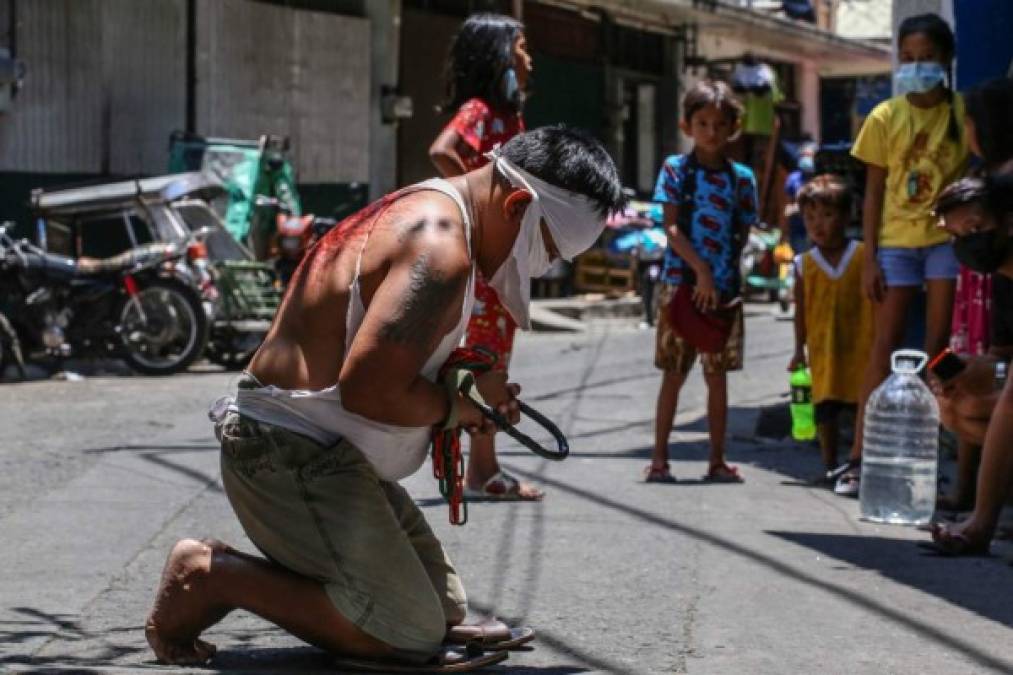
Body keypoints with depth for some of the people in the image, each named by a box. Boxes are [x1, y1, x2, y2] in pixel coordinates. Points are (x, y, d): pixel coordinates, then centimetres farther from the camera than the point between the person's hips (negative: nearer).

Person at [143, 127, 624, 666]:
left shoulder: (419, 212, 12)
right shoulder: (440, 246, -22)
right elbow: (369, 390, -29)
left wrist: (471, 381, 4)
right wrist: (453, 406, -11)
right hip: (293, 453, -11)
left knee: (445, 610, 14)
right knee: (412, 633, -14)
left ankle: (235, 573, 9)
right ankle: (210, 576, -6)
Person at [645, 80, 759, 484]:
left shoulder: (740, 177, 5)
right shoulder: (675, 169, -2)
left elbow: (743, 234, 6)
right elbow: (671, 227, -9)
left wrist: (727, 275, -8)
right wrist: (700, 270, -18)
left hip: (724, 287, 2)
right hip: (681, 282, -2)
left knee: (717, 374, 8)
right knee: (673, 373, 2)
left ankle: (717, 460, 15)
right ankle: (659, 458, 8)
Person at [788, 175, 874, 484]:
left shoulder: (863, 255, -2)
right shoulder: (805, 263, 4)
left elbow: (875, 302, 2)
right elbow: (801, 310, 8)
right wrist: (799, 349, 6)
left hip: (859, 346, -2)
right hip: (822, 348, 2)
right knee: (825, 410, 5)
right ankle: (830, 466, 15)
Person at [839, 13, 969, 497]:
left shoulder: (963, 113, 0)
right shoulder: (885, 118, 2)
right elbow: (874, 190, 3)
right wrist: (870, 257, -1)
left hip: (948, 236, 0)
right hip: (897, 240, 0)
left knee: (939, 346, 1)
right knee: (886, 344, -1)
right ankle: (859, 455, -1)